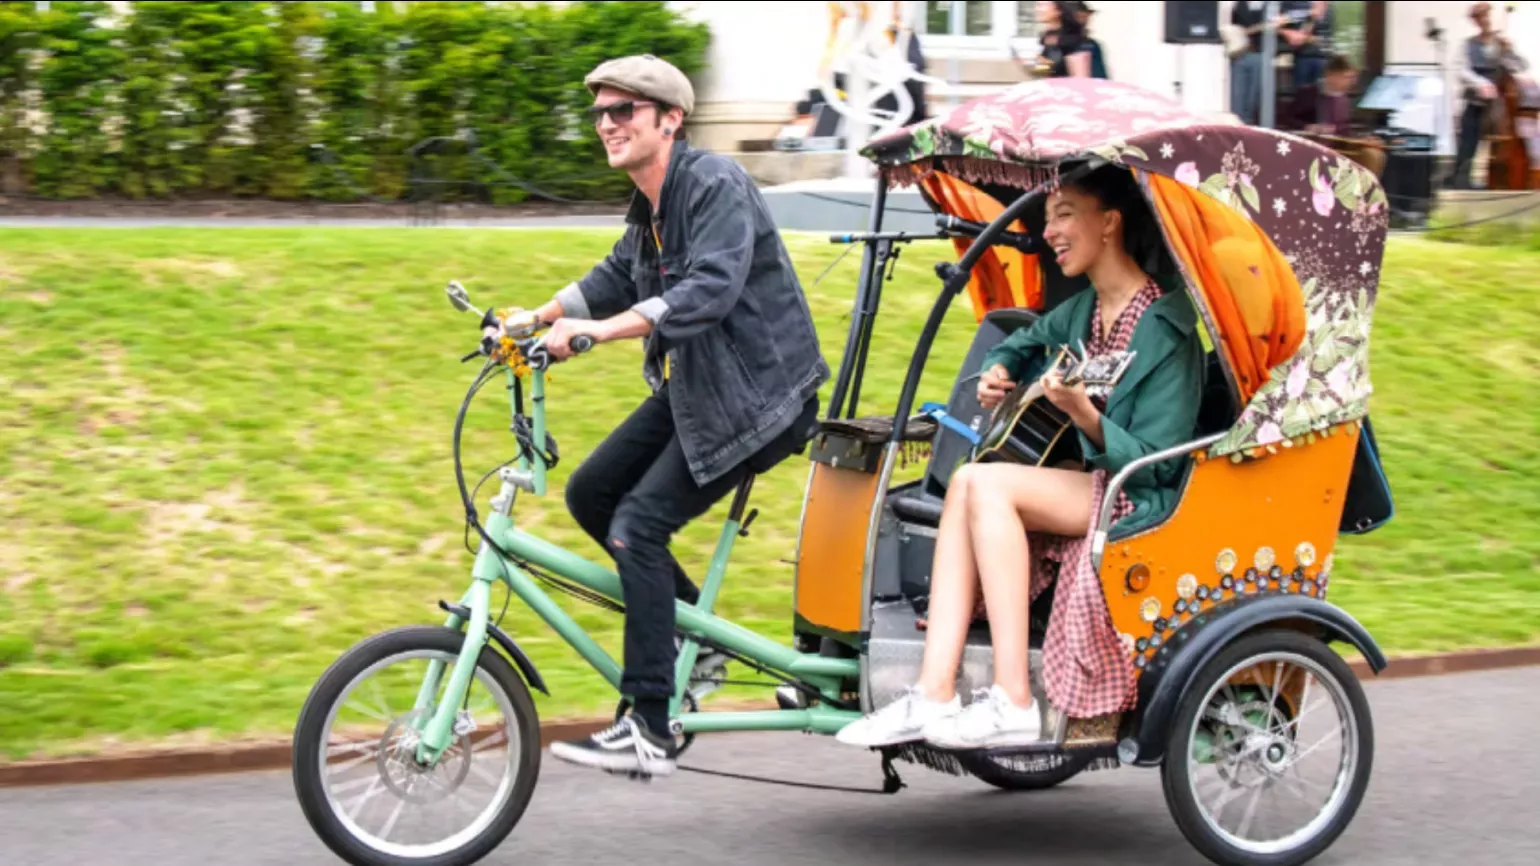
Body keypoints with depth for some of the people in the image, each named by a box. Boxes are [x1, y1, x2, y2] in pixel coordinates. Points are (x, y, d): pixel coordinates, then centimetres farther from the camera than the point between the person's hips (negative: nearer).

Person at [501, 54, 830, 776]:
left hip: (752, 393, -10)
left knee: (639, 523, -16)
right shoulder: (649, 208, 9)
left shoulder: (716, 186, -19)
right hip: (690, 388, 10)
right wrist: (540, 318, 7)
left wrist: (599, 331, -39)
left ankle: (650, 732, -13)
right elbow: (616, 277, 22)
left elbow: (710, 290, -33)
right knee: (590, 493, 7)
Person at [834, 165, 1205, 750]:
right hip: (1091, 490, 8)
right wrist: (998, 373, 9)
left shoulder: (1164, 329, -14)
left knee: (983, 483, -24)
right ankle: (934, 697, -27)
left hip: (1148, 505, -8)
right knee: (967, 488, -17)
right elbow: (1021, 344, 32)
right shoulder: (1081, 312, 11)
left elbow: (1154, 463, -18)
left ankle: (1013, 704, -28)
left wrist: (1083, 415, -33)